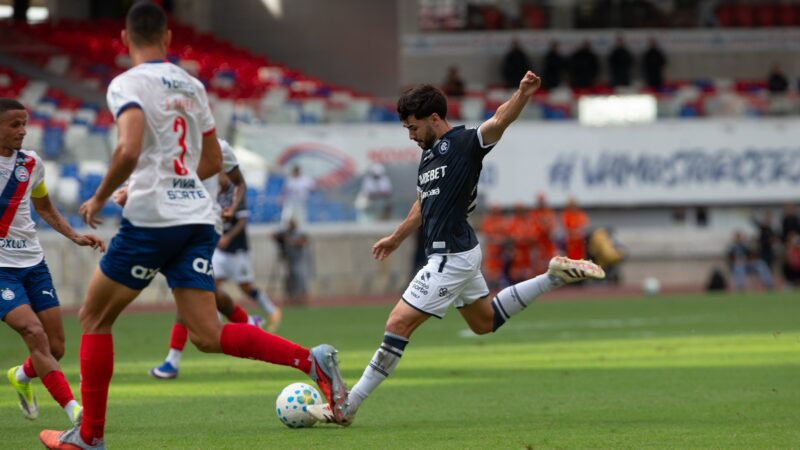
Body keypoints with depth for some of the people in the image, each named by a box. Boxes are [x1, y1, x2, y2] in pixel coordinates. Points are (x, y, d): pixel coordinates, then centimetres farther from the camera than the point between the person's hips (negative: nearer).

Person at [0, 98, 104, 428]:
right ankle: (74, 411, -25)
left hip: (32, 262, 5)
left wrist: (75, 236, 11)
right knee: (34, 333, -23)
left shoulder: (31, 163, 8)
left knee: (55, 347, 1)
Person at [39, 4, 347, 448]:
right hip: (198, 218, 6)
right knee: (208, 336, 0)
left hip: (151, 220, -6)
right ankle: (312, 360, -19)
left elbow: (129, 150, -22)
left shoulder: (128, 84, -6)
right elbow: (213, 161, 22)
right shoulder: (191, 86, 16)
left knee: (94, 318, 11)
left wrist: (99, 198, -8)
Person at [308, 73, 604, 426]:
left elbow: (498, 122, -32)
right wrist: (397, 238, 41)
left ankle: (348, 407, -5)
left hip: (452, 257, -10)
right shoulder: (429, 155, 12)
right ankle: (555, 276, 26)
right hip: (453, 254, 10)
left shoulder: (464, 143, -13)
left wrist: (522, 95, -52)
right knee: (484, 322, 25)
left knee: (399, 323, -8)